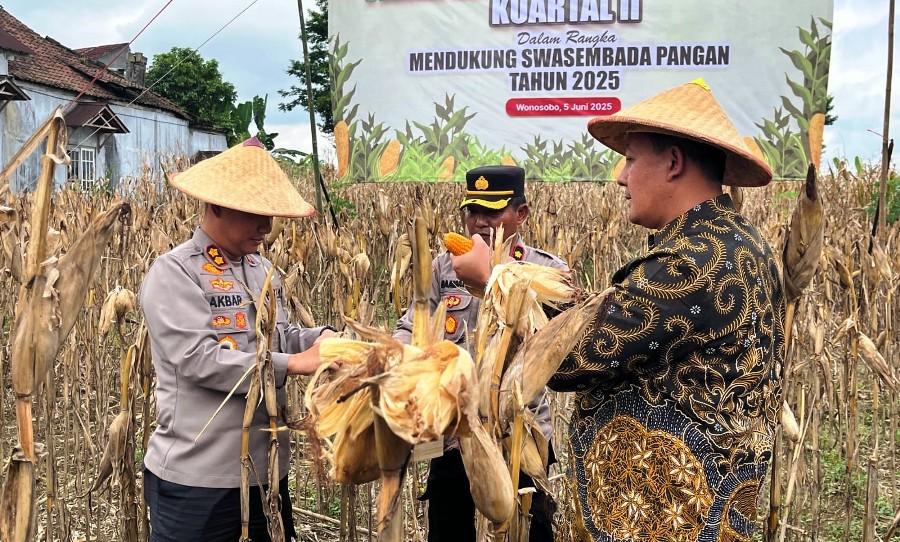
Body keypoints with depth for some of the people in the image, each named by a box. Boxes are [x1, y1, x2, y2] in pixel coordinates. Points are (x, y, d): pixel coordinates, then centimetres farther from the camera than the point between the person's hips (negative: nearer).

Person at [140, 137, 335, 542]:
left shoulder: (261, 268, 10)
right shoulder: (173, 273, -13)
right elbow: (198, 359, -23)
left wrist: (321, 337, -5)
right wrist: (292, 364, -23)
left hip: (268, 467, 8)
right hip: (196, 477, -7)